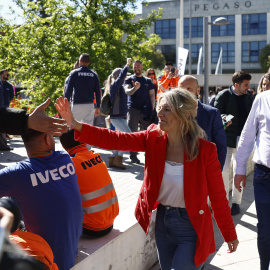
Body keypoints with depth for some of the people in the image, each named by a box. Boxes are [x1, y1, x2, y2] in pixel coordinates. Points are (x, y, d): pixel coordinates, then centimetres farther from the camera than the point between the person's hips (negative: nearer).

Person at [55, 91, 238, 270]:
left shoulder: (205, 150, -19)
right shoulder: (153, 138, -8)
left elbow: (218, 197, -11)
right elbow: (114, 140, -15)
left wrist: (230, 235, -1)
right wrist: (76, 125, -27)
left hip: (191, 229, -5)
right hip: (162, 221, 5)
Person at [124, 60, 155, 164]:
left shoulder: (148, 81, 16)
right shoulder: (129, 79, 8)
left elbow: (152, 95, 13)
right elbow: (127, 91, -9)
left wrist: (152, 108, -1)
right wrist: (134, 88, -30)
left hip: (146, 110, 2)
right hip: (133, 109, -2)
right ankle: (133, 156, 4)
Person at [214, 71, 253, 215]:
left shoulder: (249, 97, 6)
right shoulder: (223, 95, -6)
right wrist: (224, 118, -26)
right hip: (227, 139, -3)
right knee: (224, 171, -5)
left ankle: (236, 202, 22)